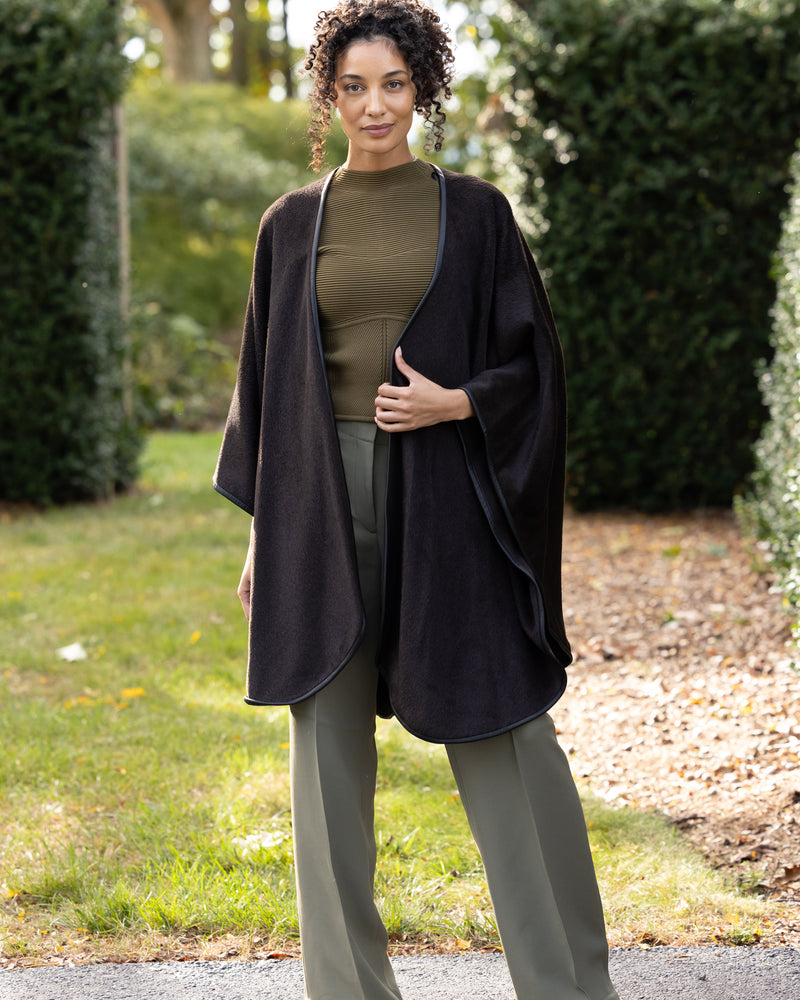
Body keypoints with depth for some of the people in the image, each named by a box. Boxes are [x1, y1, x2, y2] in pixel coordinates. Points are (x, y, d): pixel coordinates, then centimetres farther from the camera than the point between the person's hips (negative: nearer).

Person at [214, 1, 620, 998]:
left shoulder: (474, 212, 5)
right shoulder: (292, 223, 9)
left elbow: (532, 357, 6)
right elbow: (265, 373, 11)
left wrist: (457, 404, -14)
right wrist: (261, 530, 7)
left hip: (444, 494, -1)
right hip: (324, 496, 2)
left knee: (501, 729, -3)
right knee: (330, 739, 4)